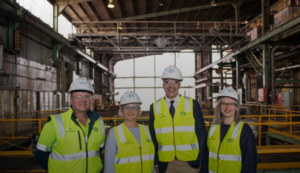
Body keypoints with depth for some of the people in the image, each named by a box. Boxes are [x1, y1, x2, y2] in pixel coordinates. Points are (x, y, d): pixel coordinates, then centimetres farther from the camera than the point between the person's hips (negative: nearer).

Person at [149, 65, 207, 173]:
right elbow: (153, 137, 4)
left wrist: (201, 160, -2)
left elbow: (201, 133, 1)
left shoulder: (193, 104, -2)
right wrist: (155, 162, 2)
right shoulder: (155, 107, 1)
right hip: (165, 164, 1)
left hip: (190, 163, 0)